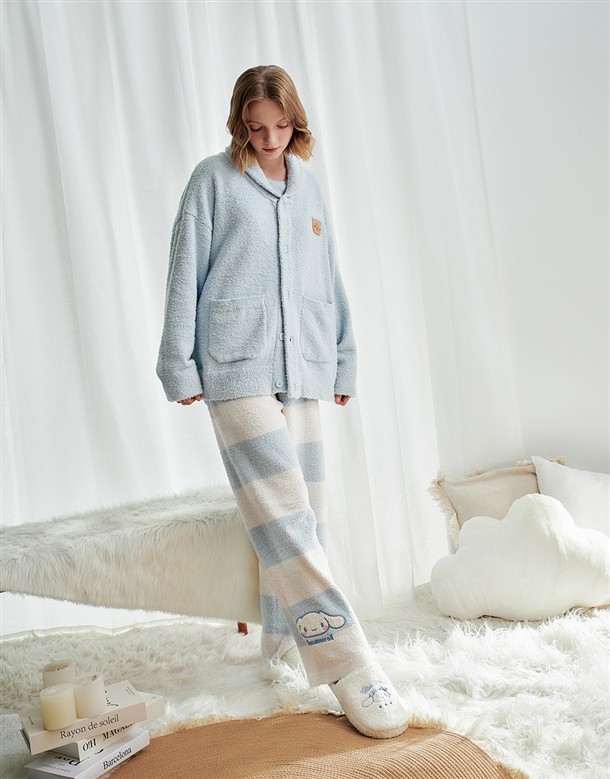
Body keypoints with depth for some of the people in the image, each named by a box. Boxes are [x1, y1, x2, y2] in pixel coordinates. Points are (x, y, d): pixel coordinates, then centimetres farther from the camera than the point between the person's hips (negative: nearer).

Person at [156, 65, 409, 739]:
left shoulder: (308, 185, 19)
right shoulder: (213, 179, 5)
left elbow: (329, 280, 21)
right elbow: (184, 275, 2)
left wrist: (343, 359, 18)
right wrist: (180, 364, -2)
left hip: (302, 368, 6)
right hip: (237, 369, -5)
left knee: (300, 514, 5)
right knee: (283, 514, -15)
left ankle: (285, 643, 19)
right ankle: (350, 666, -16)